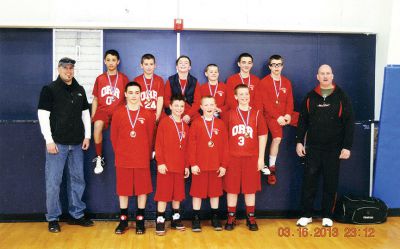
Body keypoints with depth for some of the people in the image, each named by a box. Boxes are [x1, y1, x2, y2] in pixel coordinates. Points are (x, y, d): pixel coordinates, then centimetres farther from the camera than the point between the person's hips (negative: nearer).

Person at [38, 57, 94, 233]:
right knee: (53, 181, 1)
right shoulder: (49, 90, -3)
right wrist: (49, 140, -12)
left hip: (77, 144, 5)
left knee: (77, 180, 10)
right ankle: (52, 218, 12)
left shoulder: (80, 90, 11)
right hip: (57, 143, -4)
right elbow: (43, 116, -7)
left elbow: (85, 113, 16)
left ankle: (77, 215, 21)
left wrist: (87, 136, 8)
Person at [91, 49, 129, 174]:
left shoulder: (123, 78, 9)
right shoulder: (100, 78, 12)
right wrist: (92, 116, 7)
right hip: (103, 110, 1)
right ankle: (99, 158, -19)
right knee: (97, 125, -32)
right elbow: (95, 99, 16)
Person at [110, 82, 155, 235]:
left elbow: (150, 138, 4)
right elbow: (114, 137, 6)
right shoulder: (118, 114, 2)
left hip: (142, 160, 0)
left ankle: (140, 220, 18)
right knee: (123, 189, 8)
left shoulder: (148, 115, 0)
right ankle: (123, 220, 21)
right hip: (123, 160, 1)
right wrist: (119, 153, 5)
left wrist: (147, 155, 3)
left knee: (143, 189, 5)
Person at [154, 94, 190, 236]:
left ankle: (176, 218, 23)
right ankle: (160, 221, 8)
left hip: (180, 166, 5)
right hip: (166, 165, -5)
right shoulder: (164, 122, -4)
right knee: (163, 193, 0)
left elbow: (186, 148, 12)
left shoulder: (185, 125, 10)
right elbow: (158, 144, -7)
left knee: (178, 193, 11)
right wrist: (160, 162, -13)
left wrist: (187, 165, 10)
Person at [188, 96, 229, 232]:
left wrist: (224, 165, -2)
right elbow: (191, 145, -4)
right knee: (197, 192, 6)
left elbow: (225, 146, 2)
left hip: (216, 166, 2)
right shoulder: (196, 124, -2)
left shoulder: (220, 124, 3)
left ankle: (215, 218, 24)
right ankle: (196, 219, 17)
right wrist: (192, 164, -10)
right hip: (199, 166, -2)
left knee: (215, 191, 11)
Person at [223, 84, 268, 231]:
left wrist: (261, 158, 2)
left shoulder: (256, 114, 3)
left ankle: (251, 218, 19)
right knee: (231, 188, 4)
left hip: (252, 157, 0)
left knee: (250, 188, 7)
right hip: (232, 157, 0)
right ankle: (231, 218, 16)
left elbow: (262, 136, 5)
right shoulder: (230, 114, 3)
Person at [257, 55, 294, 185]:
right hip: (270, 115, -5)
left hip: (285, 115, 5)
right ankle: (272, 169, -14)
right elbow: (265, 103, -9)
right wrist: (277, 117, -16)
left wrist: (288, 114, -10)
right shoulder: (264, 82, -2)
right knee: (277, 138, -26)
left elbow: (289, 100, 8)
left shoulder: (286, 82, 12)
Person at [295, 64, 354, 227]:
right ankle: (306, 215, 13)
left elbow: (349, 123, -3)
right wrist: (299, 141, 1)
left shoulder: (341, 96, -1)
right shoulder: (310, 97, 5)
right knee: (309, 181, 2)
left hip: (334, 148, -1)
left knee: (331, 183, 6)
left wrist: (347, 146, -9)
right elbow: (302, 121, 8)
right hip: (313, 147, 1)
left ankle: (327, 216, 18)